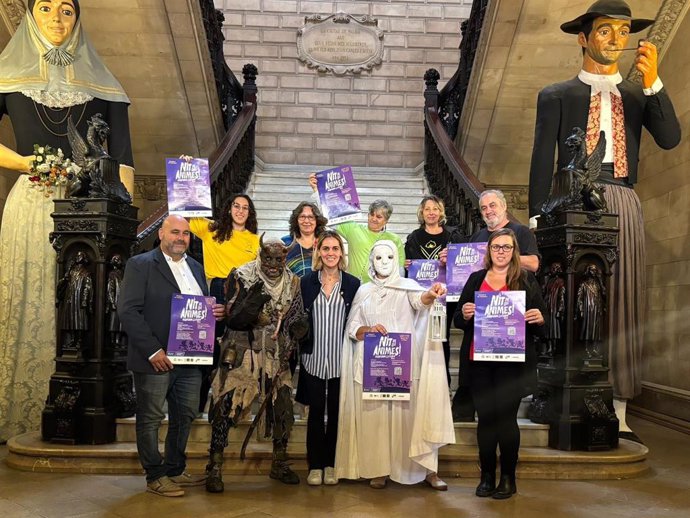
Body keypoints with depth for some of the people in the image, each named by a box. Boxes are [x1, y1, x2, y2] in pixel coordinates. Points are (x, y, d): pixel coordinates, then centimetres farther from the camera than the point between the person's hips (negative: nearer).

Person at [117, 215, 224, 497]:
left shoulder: (195, 267, 15)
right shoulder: (140, 265, -6)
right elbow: (128, 310, -13)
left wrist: (214, 312, -2)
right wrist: (152, 351, -19)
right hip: (156, 359, -6)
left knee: (185, 416, 14)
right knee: (151, 419, 5)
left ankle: (175, 470, 30)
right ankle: (155, 476, 19)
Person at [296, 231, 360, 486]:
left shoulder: (353, 283, 2)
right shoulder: (306, 282, 3)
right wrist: (300, 348, -4)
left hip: (341, 360, 0)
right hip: (314, 359, 0)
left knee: (336, 412, 8)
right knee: (316, 412, 6)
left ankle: (330, 463, 21)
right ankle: (315, 465, 17)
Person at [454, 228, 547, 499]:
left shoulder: (526, 280, 5)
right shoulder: (476, 279, 12)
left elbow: (542, 320, 5)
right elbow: (458, 320, 12)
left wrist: (539, 319, -18)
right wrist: (464, 315, -11)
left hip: (512, 362, -2)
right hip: (479, 360, 2)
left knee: (506, 418, 0)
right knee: (485, 417, 7)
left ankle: (508, 478, 13)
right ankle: (486, 475, 18)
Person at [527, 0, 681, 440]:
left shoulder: (637, 95, 19)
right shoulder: (556, 96, 10)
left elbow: (670, 139, 2)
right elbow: (542, 160, 4)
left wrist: (653, 82, -7)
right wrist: (538, 218, -6)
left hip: (623, 205, 3)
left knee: (622, 303, 2)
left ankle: (618, 414, 7)